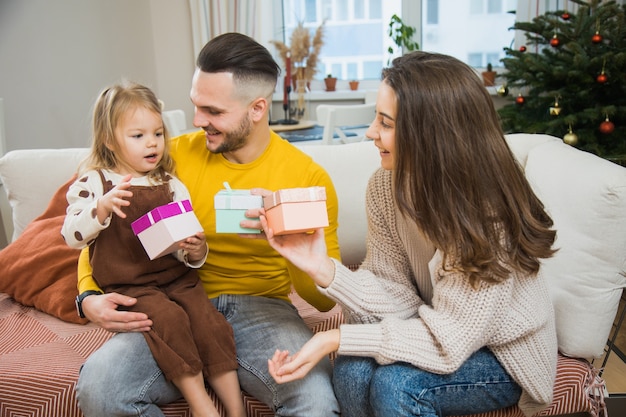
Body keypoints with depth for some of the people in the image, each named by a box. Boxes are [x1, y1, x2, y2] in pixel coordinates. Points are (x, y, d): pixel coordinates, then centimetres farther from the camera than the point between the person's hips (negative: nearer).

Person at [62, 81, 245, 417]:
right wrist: (102, 208, -24)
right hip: (127, 286, -3)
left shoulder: (171, 186, 9)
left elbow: (185, 246, 12)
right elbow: (72, 237, -7)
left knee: (208, 319, -20)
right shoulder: (94, 182, 1)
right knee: (168, 317, -29)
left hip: (176, 277, 3)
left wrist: (196, 251, -13)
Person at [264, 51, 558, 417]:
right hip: (445, 331, 4)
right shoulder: (386, 186, -13)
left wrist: (336, 338, -29)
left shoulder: (490, 212, -29)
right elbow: (397, 298, -12)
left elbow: (448, 342, -27)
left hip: (504, 356, -3)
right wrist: (324, 269, -27)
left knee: (394, 384, -27)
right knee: (354, 369, -24)